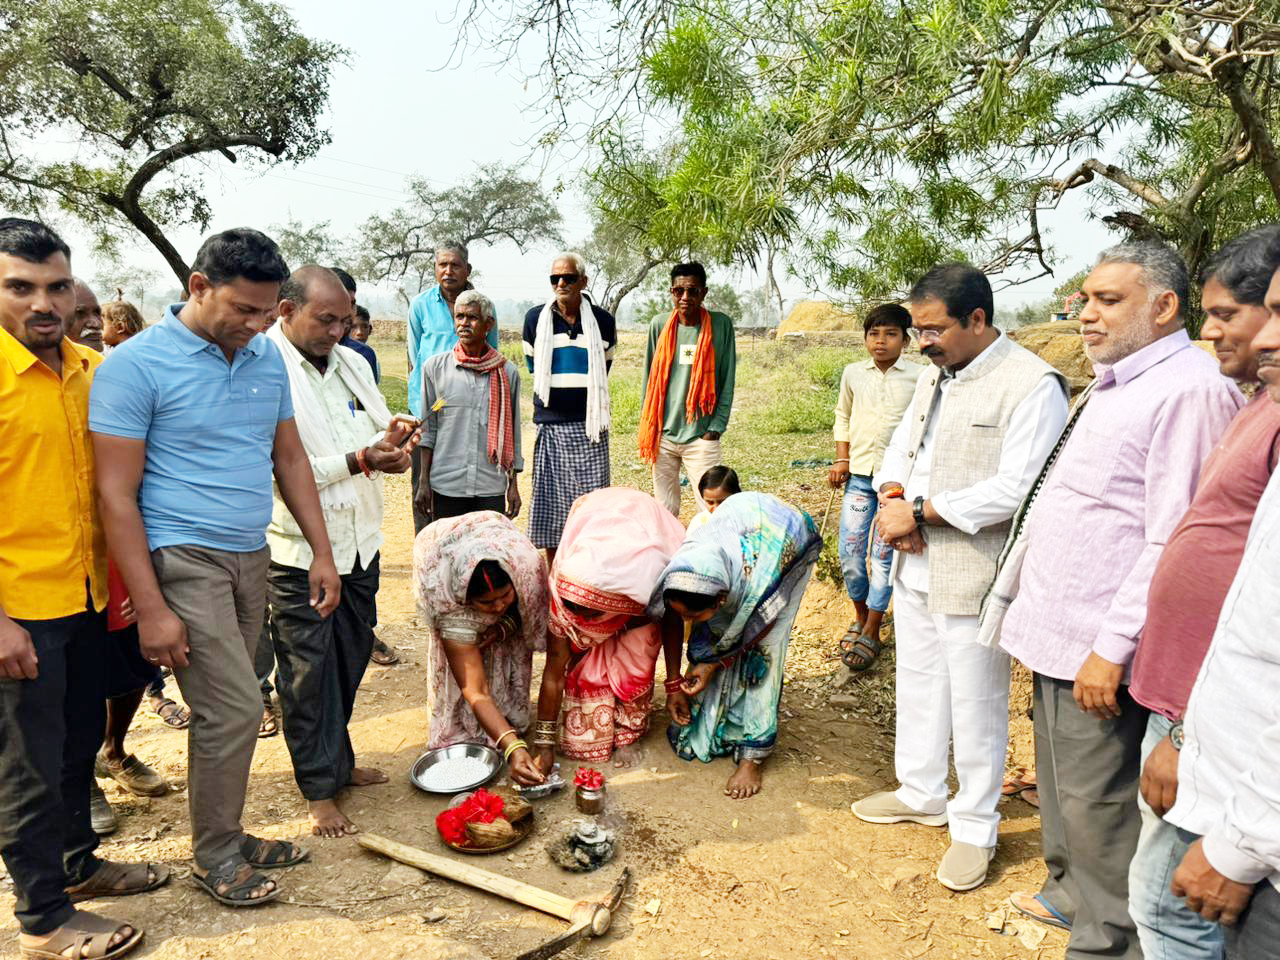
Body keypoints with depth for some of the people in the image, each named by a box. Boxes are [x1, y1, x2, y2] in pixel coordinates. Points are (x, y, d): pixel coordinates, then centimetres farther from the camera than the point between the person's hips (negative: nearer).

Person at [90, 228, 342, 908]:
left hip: (251, 555, 6)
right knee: (234, 707, -6)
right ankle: (215, 858, 15)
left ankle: (223, 835, 30)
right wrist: (150, 608, -16)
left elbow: (289, 457, 13)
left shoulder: (267, 356, 6)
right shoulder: (136, 364, -12)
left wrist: (322, 553, 8)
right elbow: (116, 494, -13)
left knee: (224, 708, 14)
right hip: (183, 558, -6)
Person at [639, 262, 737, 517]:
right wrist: (647, 426, 8)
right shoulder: (660, 325, 3)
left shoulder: (720, 325, -3)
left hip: (701, 437, -2)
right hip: (663, 436, 2)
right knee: (665, 510, 9)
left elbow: (727, 382, 0)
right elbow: (650, 378, 11)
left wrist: (715, 429, -5)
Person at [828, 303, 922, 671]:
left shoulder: (920, 377, -3)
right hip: (859, 474, 3)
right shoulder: (853, 374, 7)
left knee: (883, 555, -1)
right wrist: (842, 459, 9)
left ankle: (871, 634, 10)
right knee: (849, 554, 4)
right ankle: (861, 617, 28)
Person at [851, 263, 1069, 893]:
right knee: (918, 686, 21)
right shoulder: (934, 374, 11)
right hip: (914, 565, 8)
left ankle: (975, 827, 25)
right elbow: (901, 443, 15)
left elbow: (1014, 489, -24)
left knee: (975, 705, 6)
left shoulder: (1032, 385, -17)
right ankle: (922, 794, 40)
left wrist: (919, 512, -20)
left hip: (972, 577, -8)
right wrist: (890, 498, -6)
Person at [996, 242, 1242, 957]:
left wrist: (1112, 646, -22)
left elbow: (1172, 541, -23)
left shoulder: (1190, 388, -17)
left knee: (1097, 803, 3)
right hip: (1060, 630, 10)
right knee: (1062, 783, 22)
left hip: (1100, 646, -10)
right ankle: (1071, 894, 40)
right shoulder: (1116, 384, 15)